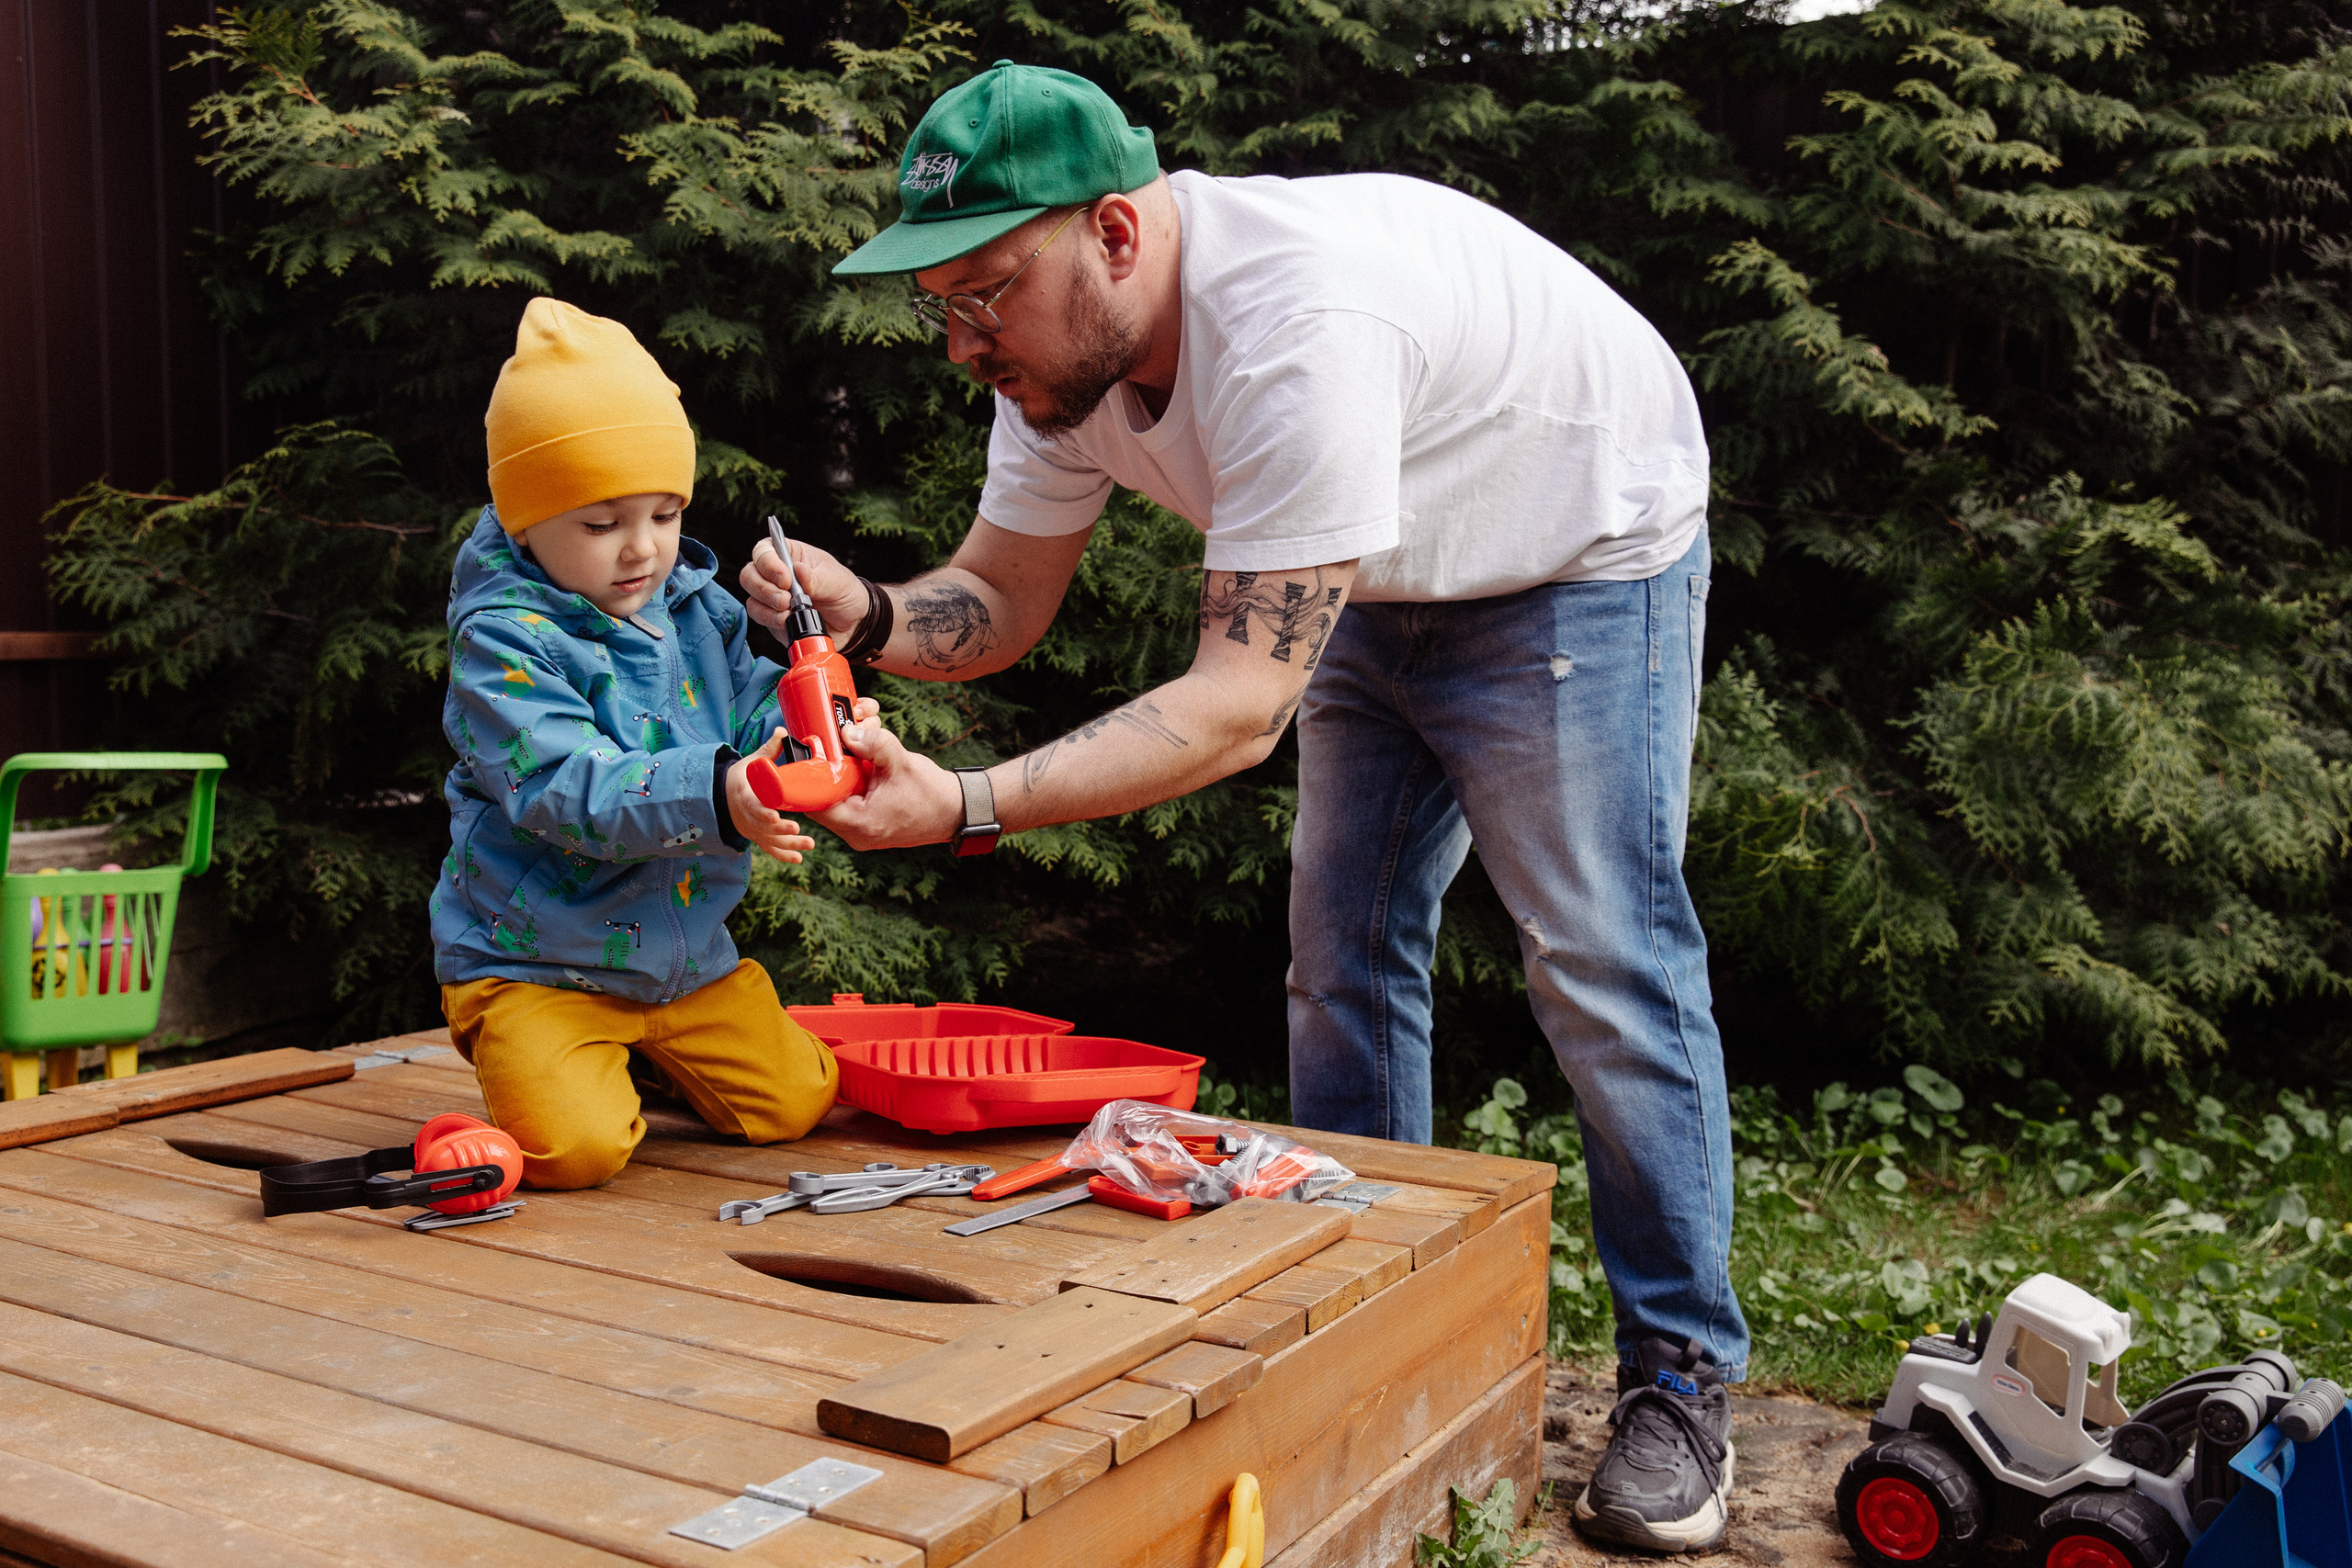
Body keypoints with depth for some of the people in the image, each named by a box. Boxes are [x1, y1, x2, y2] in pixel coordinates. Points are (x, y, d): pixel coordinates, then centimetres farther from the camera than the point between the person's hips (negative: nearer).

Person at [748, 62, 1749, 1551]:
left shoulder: (1295, 328, -41)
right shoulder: (1063, 340, -14)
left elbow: (1242, 704, -42)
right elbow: (1000, 603, -6)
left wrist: (968, 807, -48)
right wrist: (865, 613, -28)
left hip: (1581, 559, -8)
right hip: (1386, 585, 8)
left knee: (1605, 965, -9)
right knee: (1348, 950, 7)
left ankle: (1684, 1382, 6)